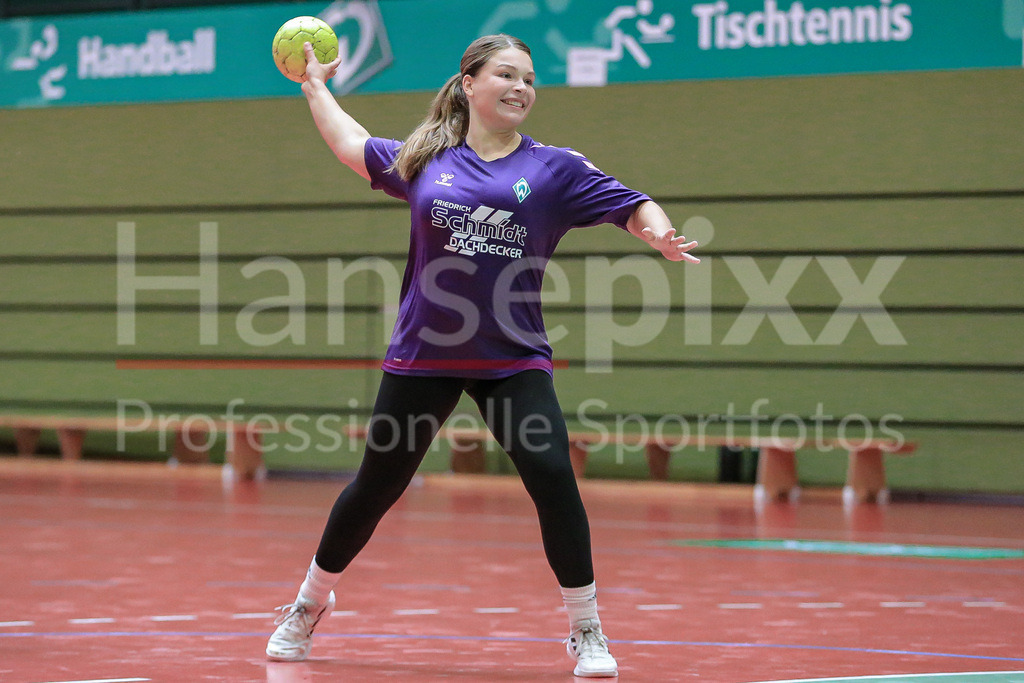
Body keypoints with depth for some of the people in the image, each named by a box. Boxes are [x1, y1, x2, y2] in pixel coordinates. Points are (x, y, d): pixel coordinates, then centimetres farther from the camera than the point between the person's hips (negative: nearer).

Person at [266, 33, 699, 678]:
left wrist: (660, 232, -23)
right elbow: (356, 147, 24)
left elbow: (634, 207, -2)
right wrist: (316, 86, 32)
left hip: (514, 361, -1)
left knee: (553, 476, -17)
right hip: (422, 358, 1)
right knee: (376, 485, 9)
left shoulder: (556, 168, 2)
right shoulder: (425, 160, 6)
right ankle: (308, 607, 30)